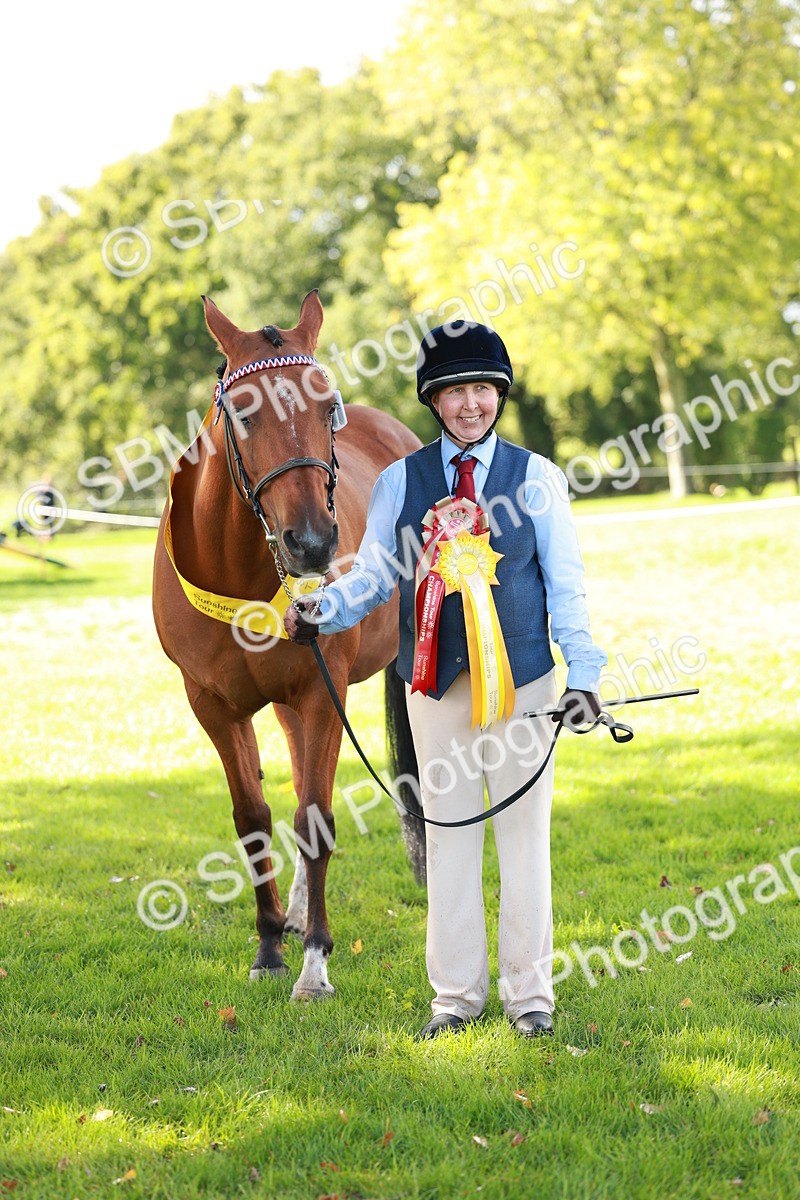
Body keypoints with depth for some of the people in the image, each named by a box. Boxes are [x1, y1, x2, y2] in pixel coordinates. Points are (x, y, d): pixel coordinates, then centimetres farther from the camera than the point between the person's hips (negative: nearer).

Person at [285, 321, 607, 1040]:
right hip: (435, 679, 1)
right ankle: (456, 994, 18)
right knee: (448, 832, 7)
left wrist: (584, 674, -6)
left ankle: (529, 991, 17)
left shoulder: (536, 477, 2)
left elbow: (565, 585, 2)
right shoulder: (400, 482, 5)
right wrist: (321, 614, -12)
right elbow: (373, 575, 7)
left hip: (522, 678, -1)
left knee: (524, 831, 5)